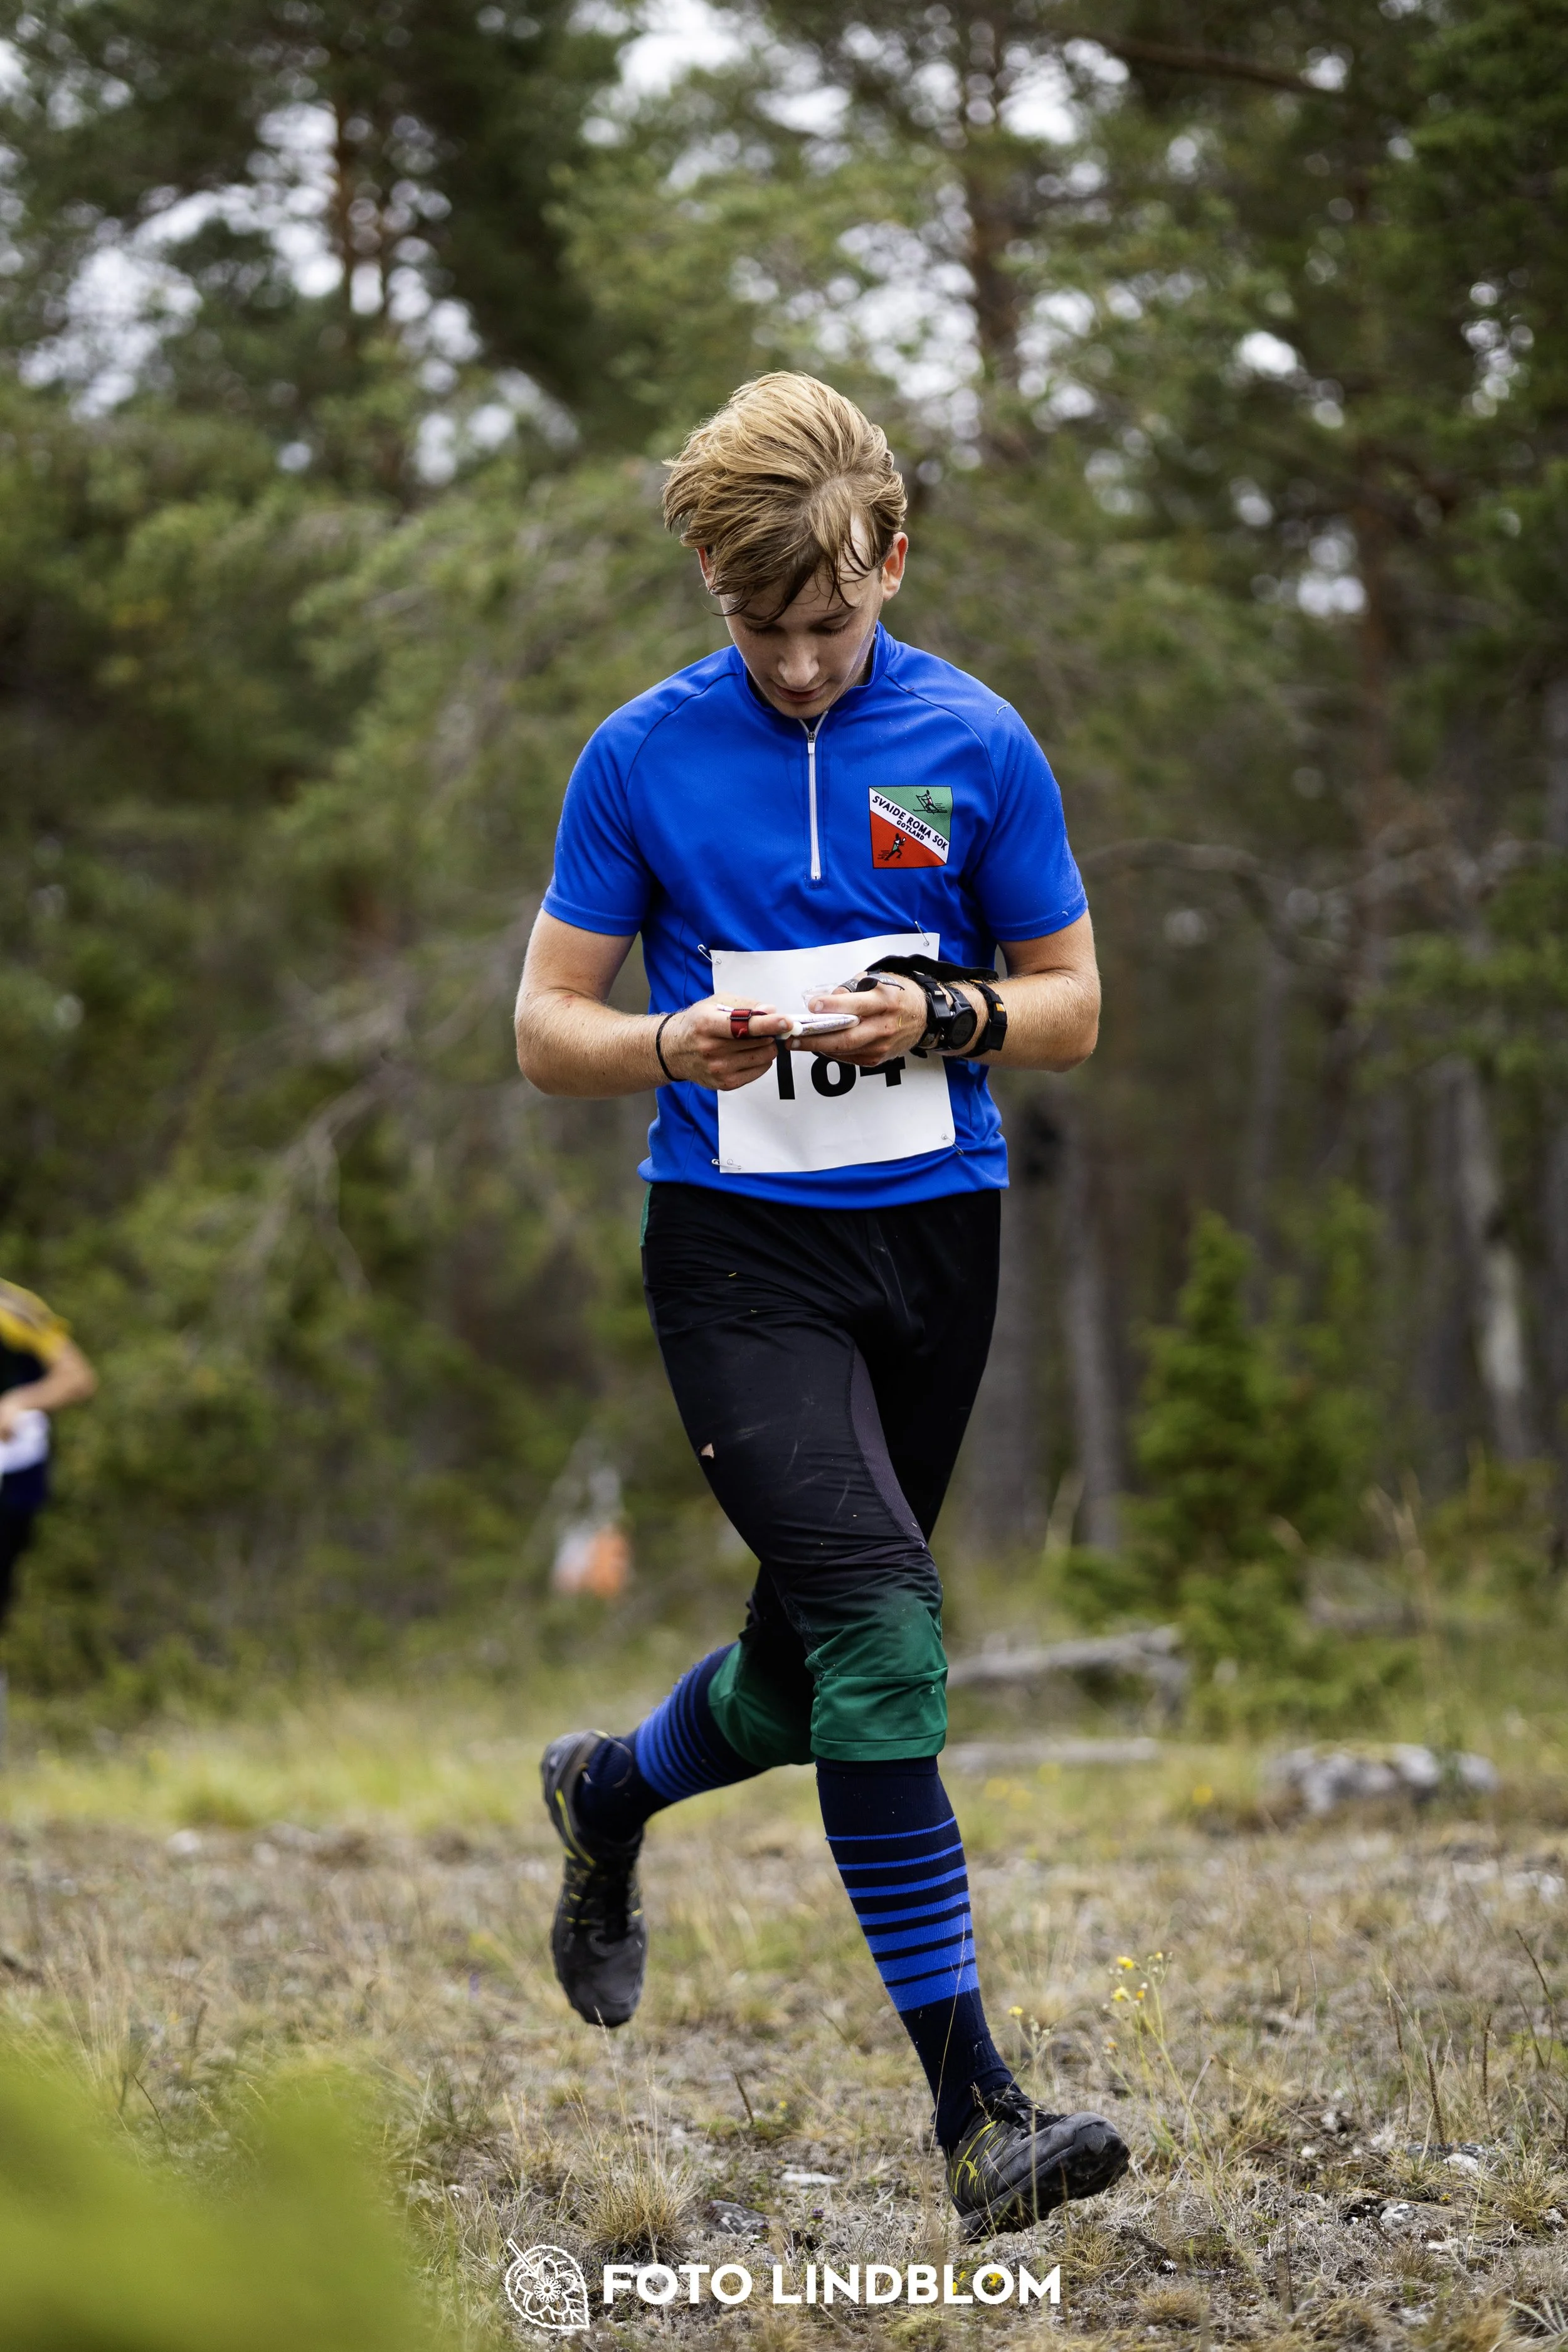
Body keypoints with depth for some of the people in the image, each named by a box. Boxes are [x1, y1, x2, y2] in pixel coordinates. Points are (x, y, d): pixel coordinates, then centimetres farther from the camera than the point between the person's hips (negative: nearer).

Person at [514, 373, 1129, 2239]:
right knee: (882, 1614, -21)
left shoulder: (976, 746, 2)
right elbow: (547, 1027, 3)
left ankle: (609, 1791, 47)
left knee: (816, 1670, 12)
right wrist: (677, 1046, -18)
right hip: (738, 1245, -3)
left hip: (935, 1240, 3)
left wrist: (941, 1016, -13)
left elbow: (1070, 1007, 8)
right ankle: (974, 2110, -20)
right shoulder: (641, 758, -1)